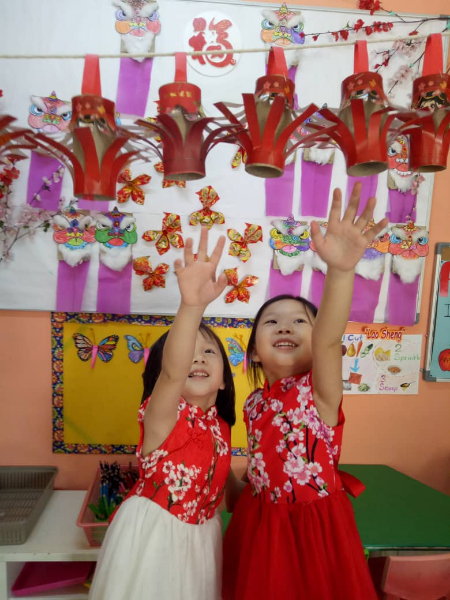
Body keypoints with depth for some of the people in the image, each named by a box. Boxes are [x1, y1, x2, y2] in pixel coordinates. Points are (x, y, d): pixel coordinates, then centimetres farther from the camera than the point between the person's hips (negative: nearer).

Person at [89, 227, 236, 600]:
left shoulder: (220, 425, -5)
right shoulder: (162, 414, -24)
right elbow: (172, 371, -47)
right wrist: (192, 304, -62)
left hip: (202, 536, 6)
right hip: (152, 535, -5)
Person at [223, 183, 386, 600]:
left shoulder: (318, 390, -18)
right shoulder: (254, 404, -3)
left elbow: (328, 340, -39)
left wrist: (341, 269, -55)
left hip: (314, 525, -4)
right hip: (259, 523, 5)